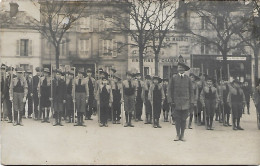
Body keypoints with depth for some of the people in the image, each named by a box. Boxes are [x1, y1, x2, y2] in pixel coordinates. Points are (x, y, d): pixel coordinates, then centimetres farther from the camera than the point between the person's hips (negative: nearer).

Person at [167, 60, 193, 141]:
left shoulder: (188, 79, 8)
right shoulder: (173, 78, 6)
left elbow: (191, 91, 10)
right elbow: (170, 90, 4)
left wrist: (191, 102, 3)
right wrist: (170, 101, -4)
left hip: (185, 103, 1)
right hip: (176, 102, 0)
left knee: (184, 119, 2)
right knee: (177, 119, 1)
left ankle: (182, 135, 11)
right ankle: (178, 135, 10)